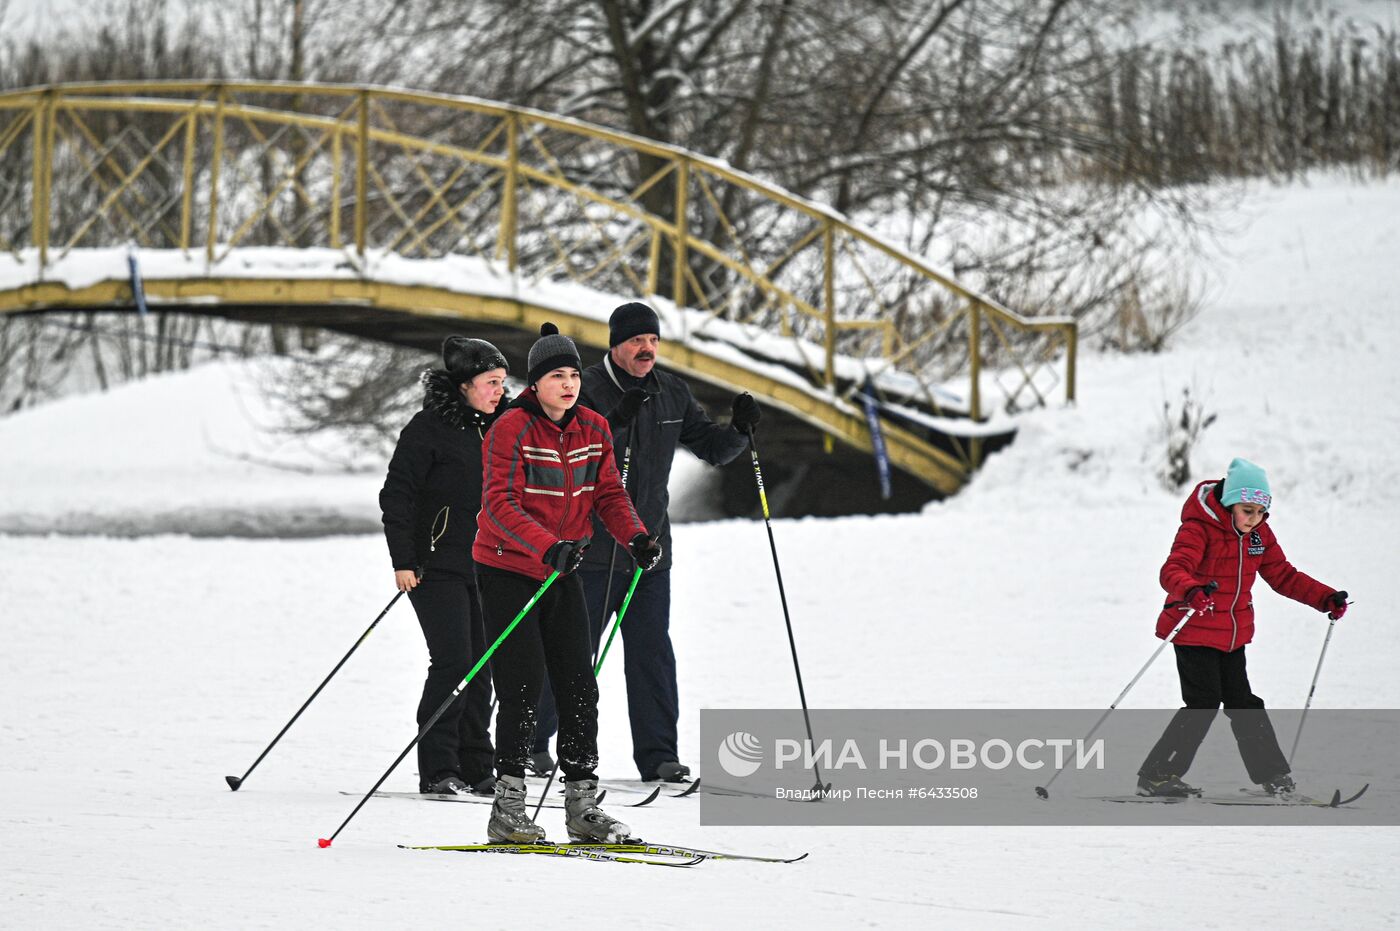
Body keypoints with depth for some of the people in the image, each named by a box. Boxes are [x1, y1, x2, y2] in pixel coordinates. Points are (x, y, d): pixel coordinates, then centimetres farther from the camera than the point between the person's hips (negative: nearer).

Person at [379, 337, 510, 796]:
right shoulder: (429, 427, -8)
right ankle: (438, 771, -8)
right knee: (453, 661, -13)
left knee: (481, 667, 5)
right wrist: (403, 561, -14)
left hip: (484, 565, 7)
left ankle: (476, 768, 12)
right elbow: (397, 495, -9)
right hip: (438, 566, -7)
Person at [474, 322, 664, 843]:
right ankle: (508, 806, -3)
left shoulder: (593, 429, 3)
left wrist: (634, 536, -13)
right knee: (523, 686, -10)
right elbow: (499, 505, -23)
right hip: (508, 570, -6)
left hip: (563, 573, 6)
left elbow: (608, 493, 7)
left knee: (579, 686, 4)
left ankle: (582, 804, 11)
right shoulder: (512, 429, -16)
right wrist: (547, 546, -37)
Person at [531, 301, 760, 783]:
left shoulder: (673, 395, 8)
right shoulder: (588, 390, -9)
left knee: (652, 652, 2)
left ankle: (657, 754, 5)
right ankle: (533, 739, 18)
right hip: (592, 548, -4)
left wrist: (738, 430, -7)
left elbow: (711, 448, 14)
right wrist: (615, 422, -36)